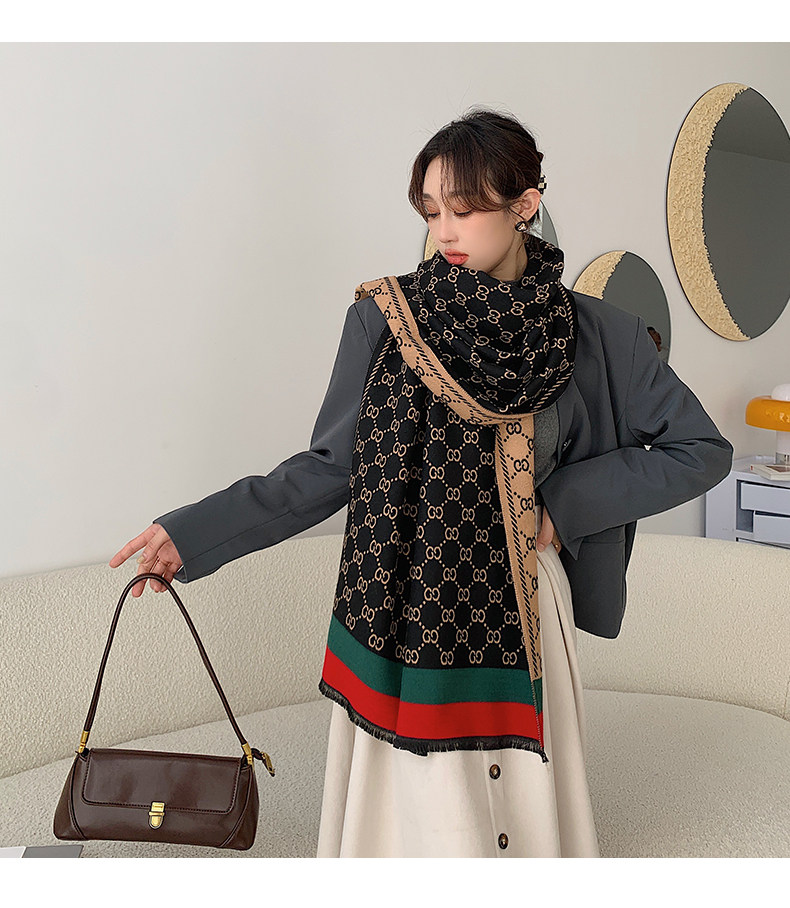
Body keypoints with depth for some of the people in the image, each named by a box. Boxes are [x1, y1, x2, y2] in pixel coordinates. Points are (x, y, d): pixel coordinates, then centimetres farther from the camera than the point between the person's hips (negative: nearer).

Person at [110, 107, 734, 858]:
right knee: (413, 810, 9)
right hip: (399, 610, 0)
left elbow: (702, 450, 4)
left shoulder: (593, 335, -1)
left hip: (515, 613, 1)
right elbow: (331, 467, -1)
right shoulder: (386, 316, -2)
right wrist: (193, 534, -8)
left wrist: (564, 502, -4)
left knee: (520, 807, 10)